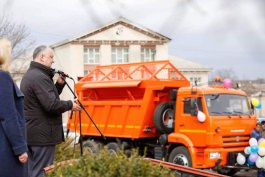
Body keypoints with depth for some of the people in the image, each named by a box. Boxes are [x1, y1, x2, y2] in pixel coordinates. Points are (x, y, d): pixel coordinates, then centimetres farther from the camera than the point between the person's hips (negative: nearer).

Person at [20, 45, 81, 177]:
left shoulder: (29, 75, 16)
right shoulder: (40, 77, -17)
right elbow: (51, 105, -24)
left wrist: (59, 84, 8)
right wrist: (70, 105, -8)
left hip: (31, 132, 10)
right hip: (42, 134, -10)